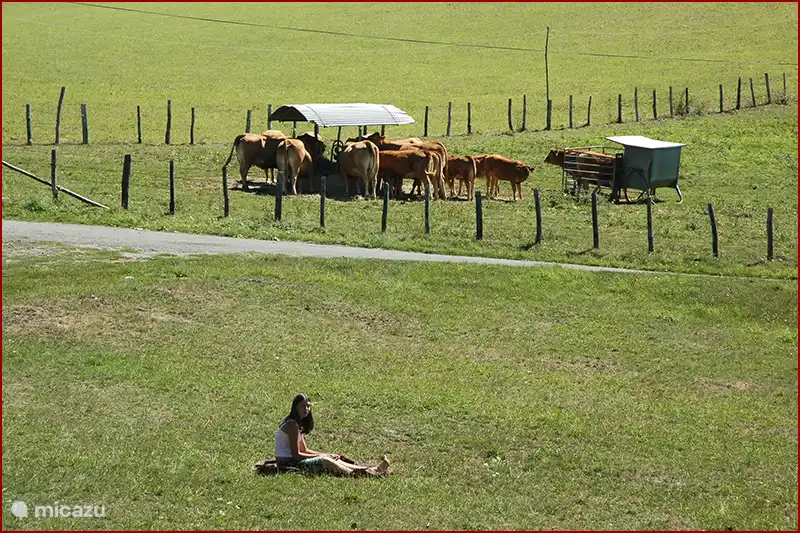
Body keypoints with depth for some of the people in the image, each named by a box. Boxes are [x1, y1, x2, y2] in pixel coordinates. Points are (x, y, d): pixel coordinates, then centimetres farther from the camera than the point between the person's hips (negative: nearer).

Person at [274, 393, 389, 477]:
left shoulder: (298, 424, 15)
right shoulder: (293, 425, -16)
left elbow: (304, 450, 18)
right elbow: (296, 454, -19)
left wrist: (326, 455, 5)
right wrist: (320, 455, -9)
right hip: (287, 463, -9)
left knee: (331, 460, 2)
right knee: (325, 461, -21)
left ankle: (372, 470, -5)